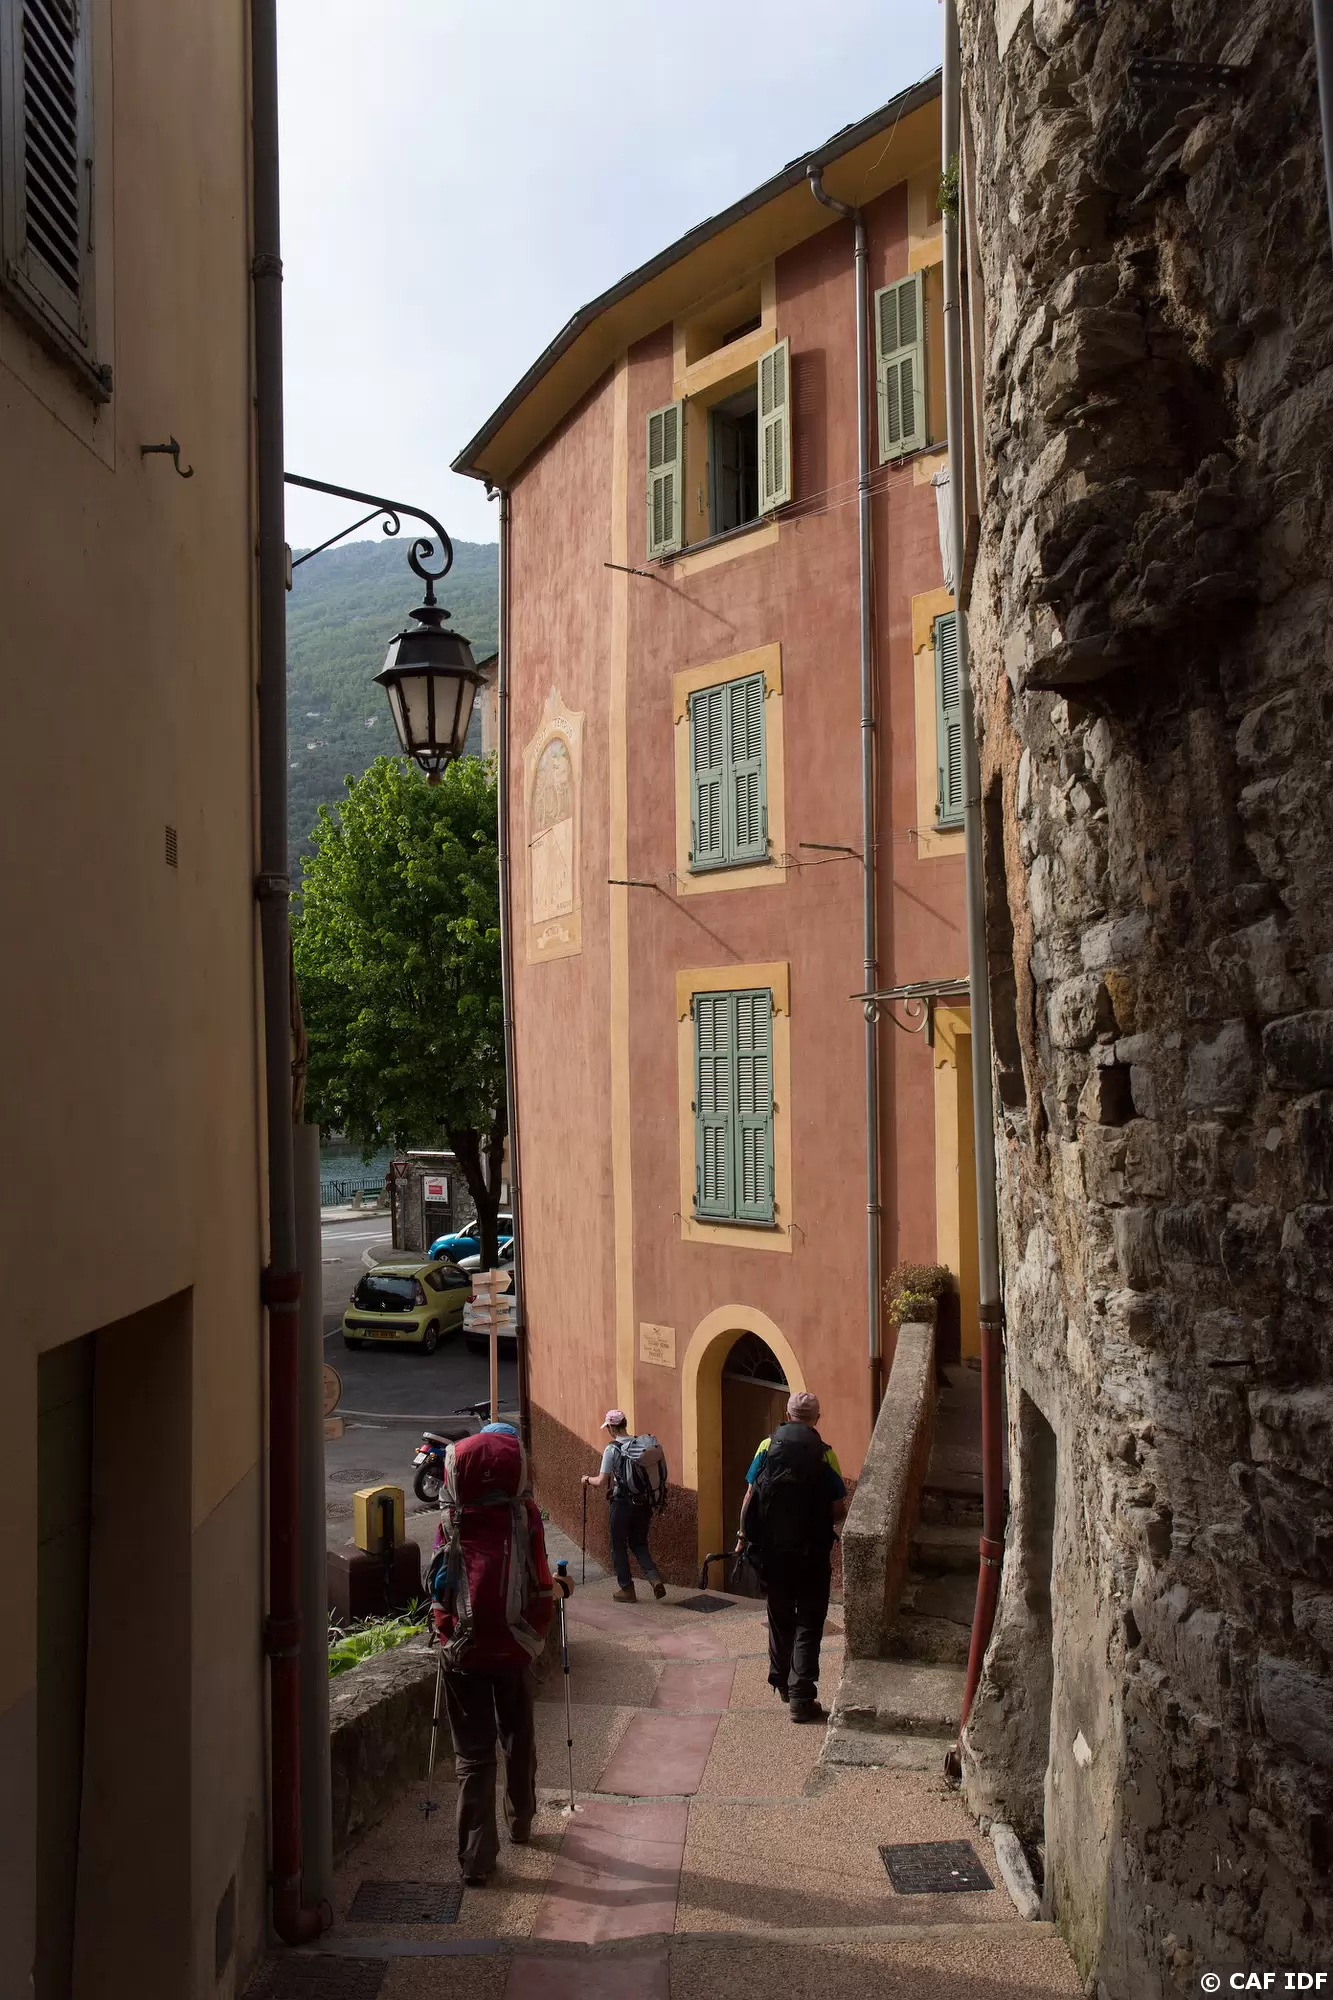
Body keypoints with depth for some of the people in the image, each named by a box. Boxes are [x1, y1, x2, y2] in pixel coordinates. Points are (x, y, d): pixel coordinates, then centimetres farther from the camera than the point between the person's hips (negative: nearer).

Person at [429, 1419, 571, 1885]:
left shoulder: (451, 1520, -5)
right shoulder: (523, 1516, -10)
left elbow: (440, 1586, 5)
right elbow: (539, 1593, -6)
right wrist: (561, 1587, 14)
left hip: (462, 1649, 0)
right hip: (513, 1648, 0)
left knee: (472, 1752, 7)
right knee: (519, 1740, 21)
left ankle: (476, 1856, 3)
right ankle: (520, 1823, 39)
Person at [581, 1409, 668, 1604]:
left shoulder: (612, 1450, -13)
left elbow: (602, 1482, -12)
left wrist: (588, 1479, 9)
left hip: (623, 1504, -5)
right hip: (644, 1502, 5)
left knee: (618, 1547, 12)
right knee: (639, 1543, 19)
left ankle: (626, 1589, 17)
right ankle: (654, 1578, 0)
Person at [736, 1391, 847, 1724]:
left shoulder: (768, 1446, -3)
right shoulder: (824, 1453, -7)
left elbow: (750, 1496, -4)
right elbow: (839, 1510, -6)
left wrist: (743, 1536, 7)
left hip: (771, 1550, 3)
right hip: (812, 1553, -2)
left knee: (780, 1618, 19)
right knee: (808, 1623, 5)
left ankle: (781, 1682, 33)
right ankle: (801, 1697, -2)